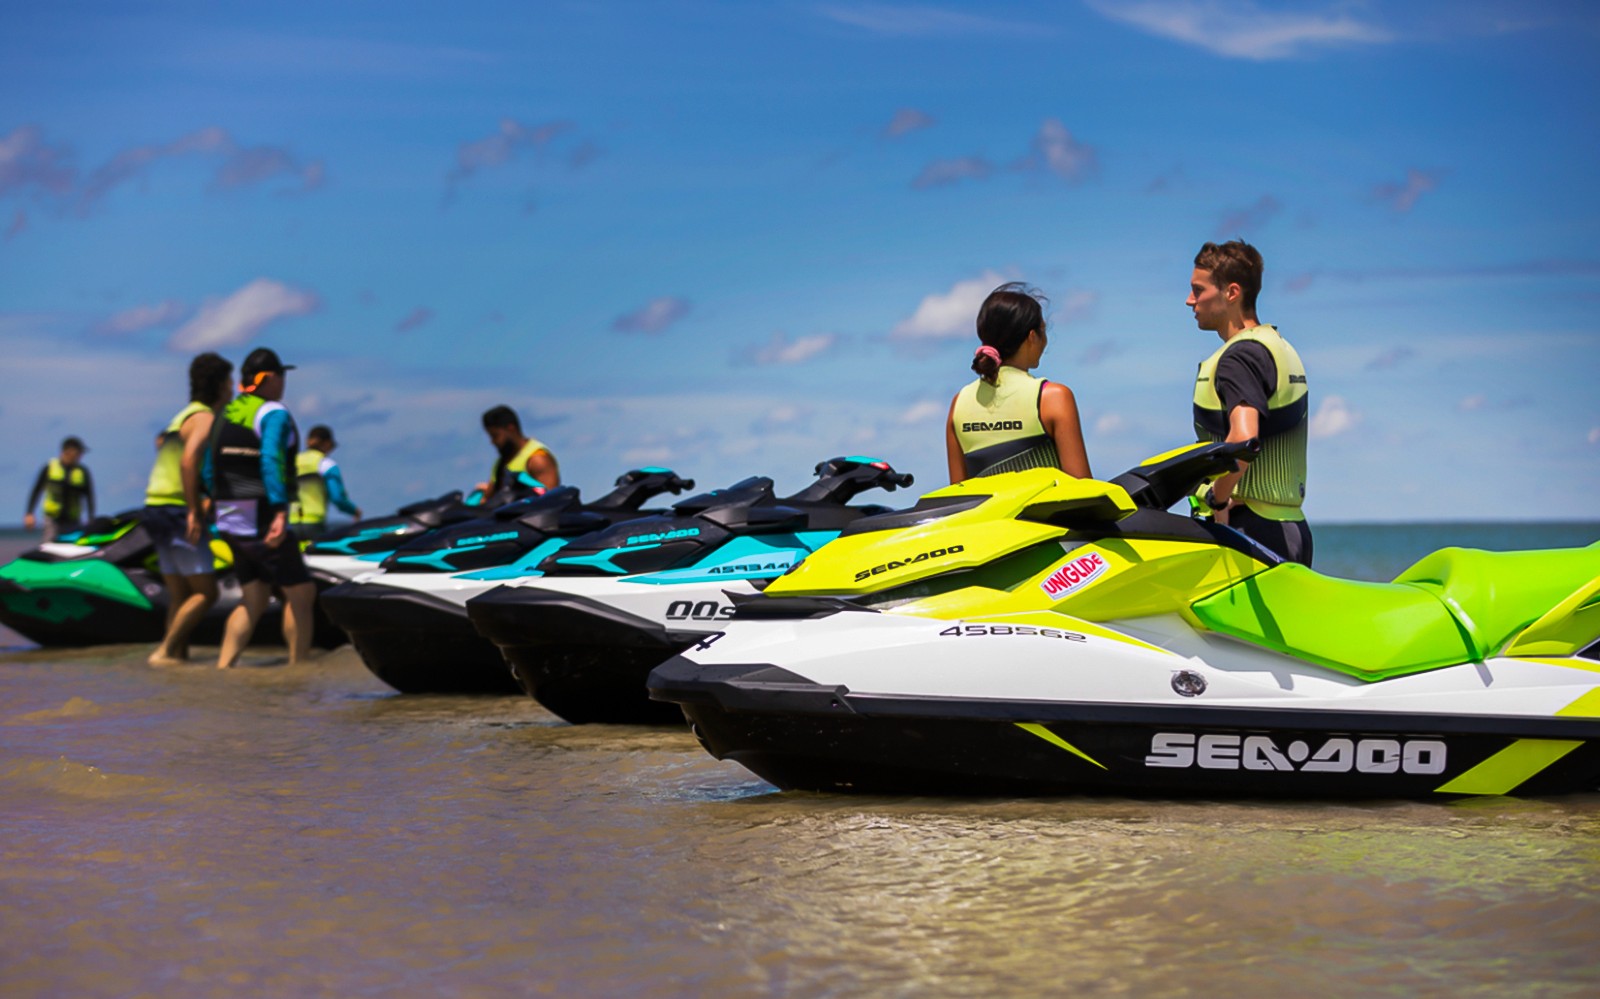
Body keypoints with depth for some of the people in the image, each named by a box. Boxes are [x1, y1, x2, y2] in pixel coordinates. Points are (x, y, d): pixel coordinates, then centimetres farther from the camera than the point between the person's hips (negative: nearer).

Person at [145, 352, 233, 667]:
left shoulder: (185, 415, 19)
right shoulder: (204, 418, -11)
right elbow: (188, 461, -25)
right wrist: (194, 511, -25)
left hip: (156, 511, 9)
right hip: (178, 512, -9)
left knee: (180, 596, 11)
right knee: (206, 593, -7)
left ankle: (180, 655, 8)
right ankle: (164, 652, -11)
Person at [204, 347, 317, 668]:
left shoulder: (226, 414, 13)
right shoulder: (274, 414, -11)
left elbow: (209, 469, 16)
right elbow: (271, 460, -26)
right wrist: (280, 512, -32)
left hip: (230, 522, 8)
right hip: (261, 522, -8)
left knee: (254, 602, 13)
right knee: (300, 594, 1)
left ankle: (222, 668, 4)